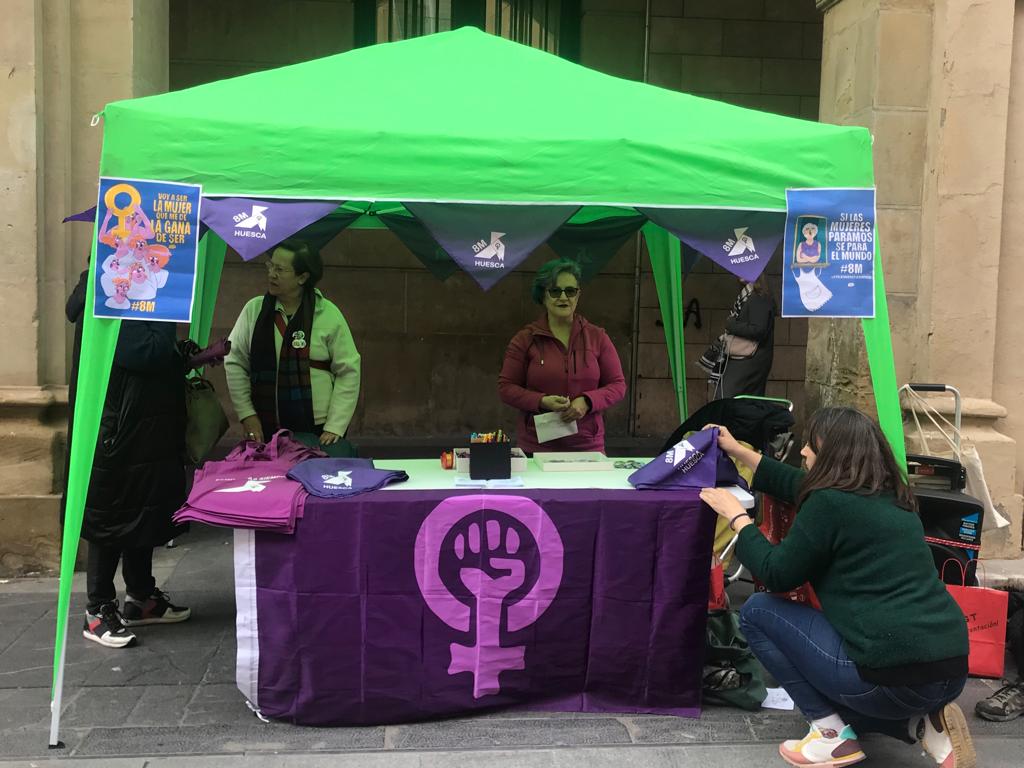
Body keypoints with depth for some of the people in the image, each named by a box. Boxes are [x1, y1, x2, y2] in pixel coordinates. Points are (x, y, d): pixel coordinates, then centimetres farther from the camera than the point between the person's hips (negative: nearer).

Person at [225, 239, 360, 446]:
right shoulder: (254, 309, 2)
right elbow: (235, 362, 7)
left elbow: (348, 372, -3)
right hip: (265, 430, 2)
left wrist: (335, 427, -7)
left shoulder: (328, 314, -4)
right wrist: (247, 414, -1)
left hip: (318, 430, -2)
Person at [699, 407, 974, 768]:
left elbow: (777, 575, -4)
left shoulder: (832, 503, -14)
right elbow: (799, 486, 28)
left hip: (894, 675, -9)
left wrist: (737, 516, 8)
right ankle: (924, 722, 11)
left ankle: (832, 734, 3)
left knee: (757, 611, 5)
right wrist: (737, 450, 35)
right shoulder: (888, 496, 14)